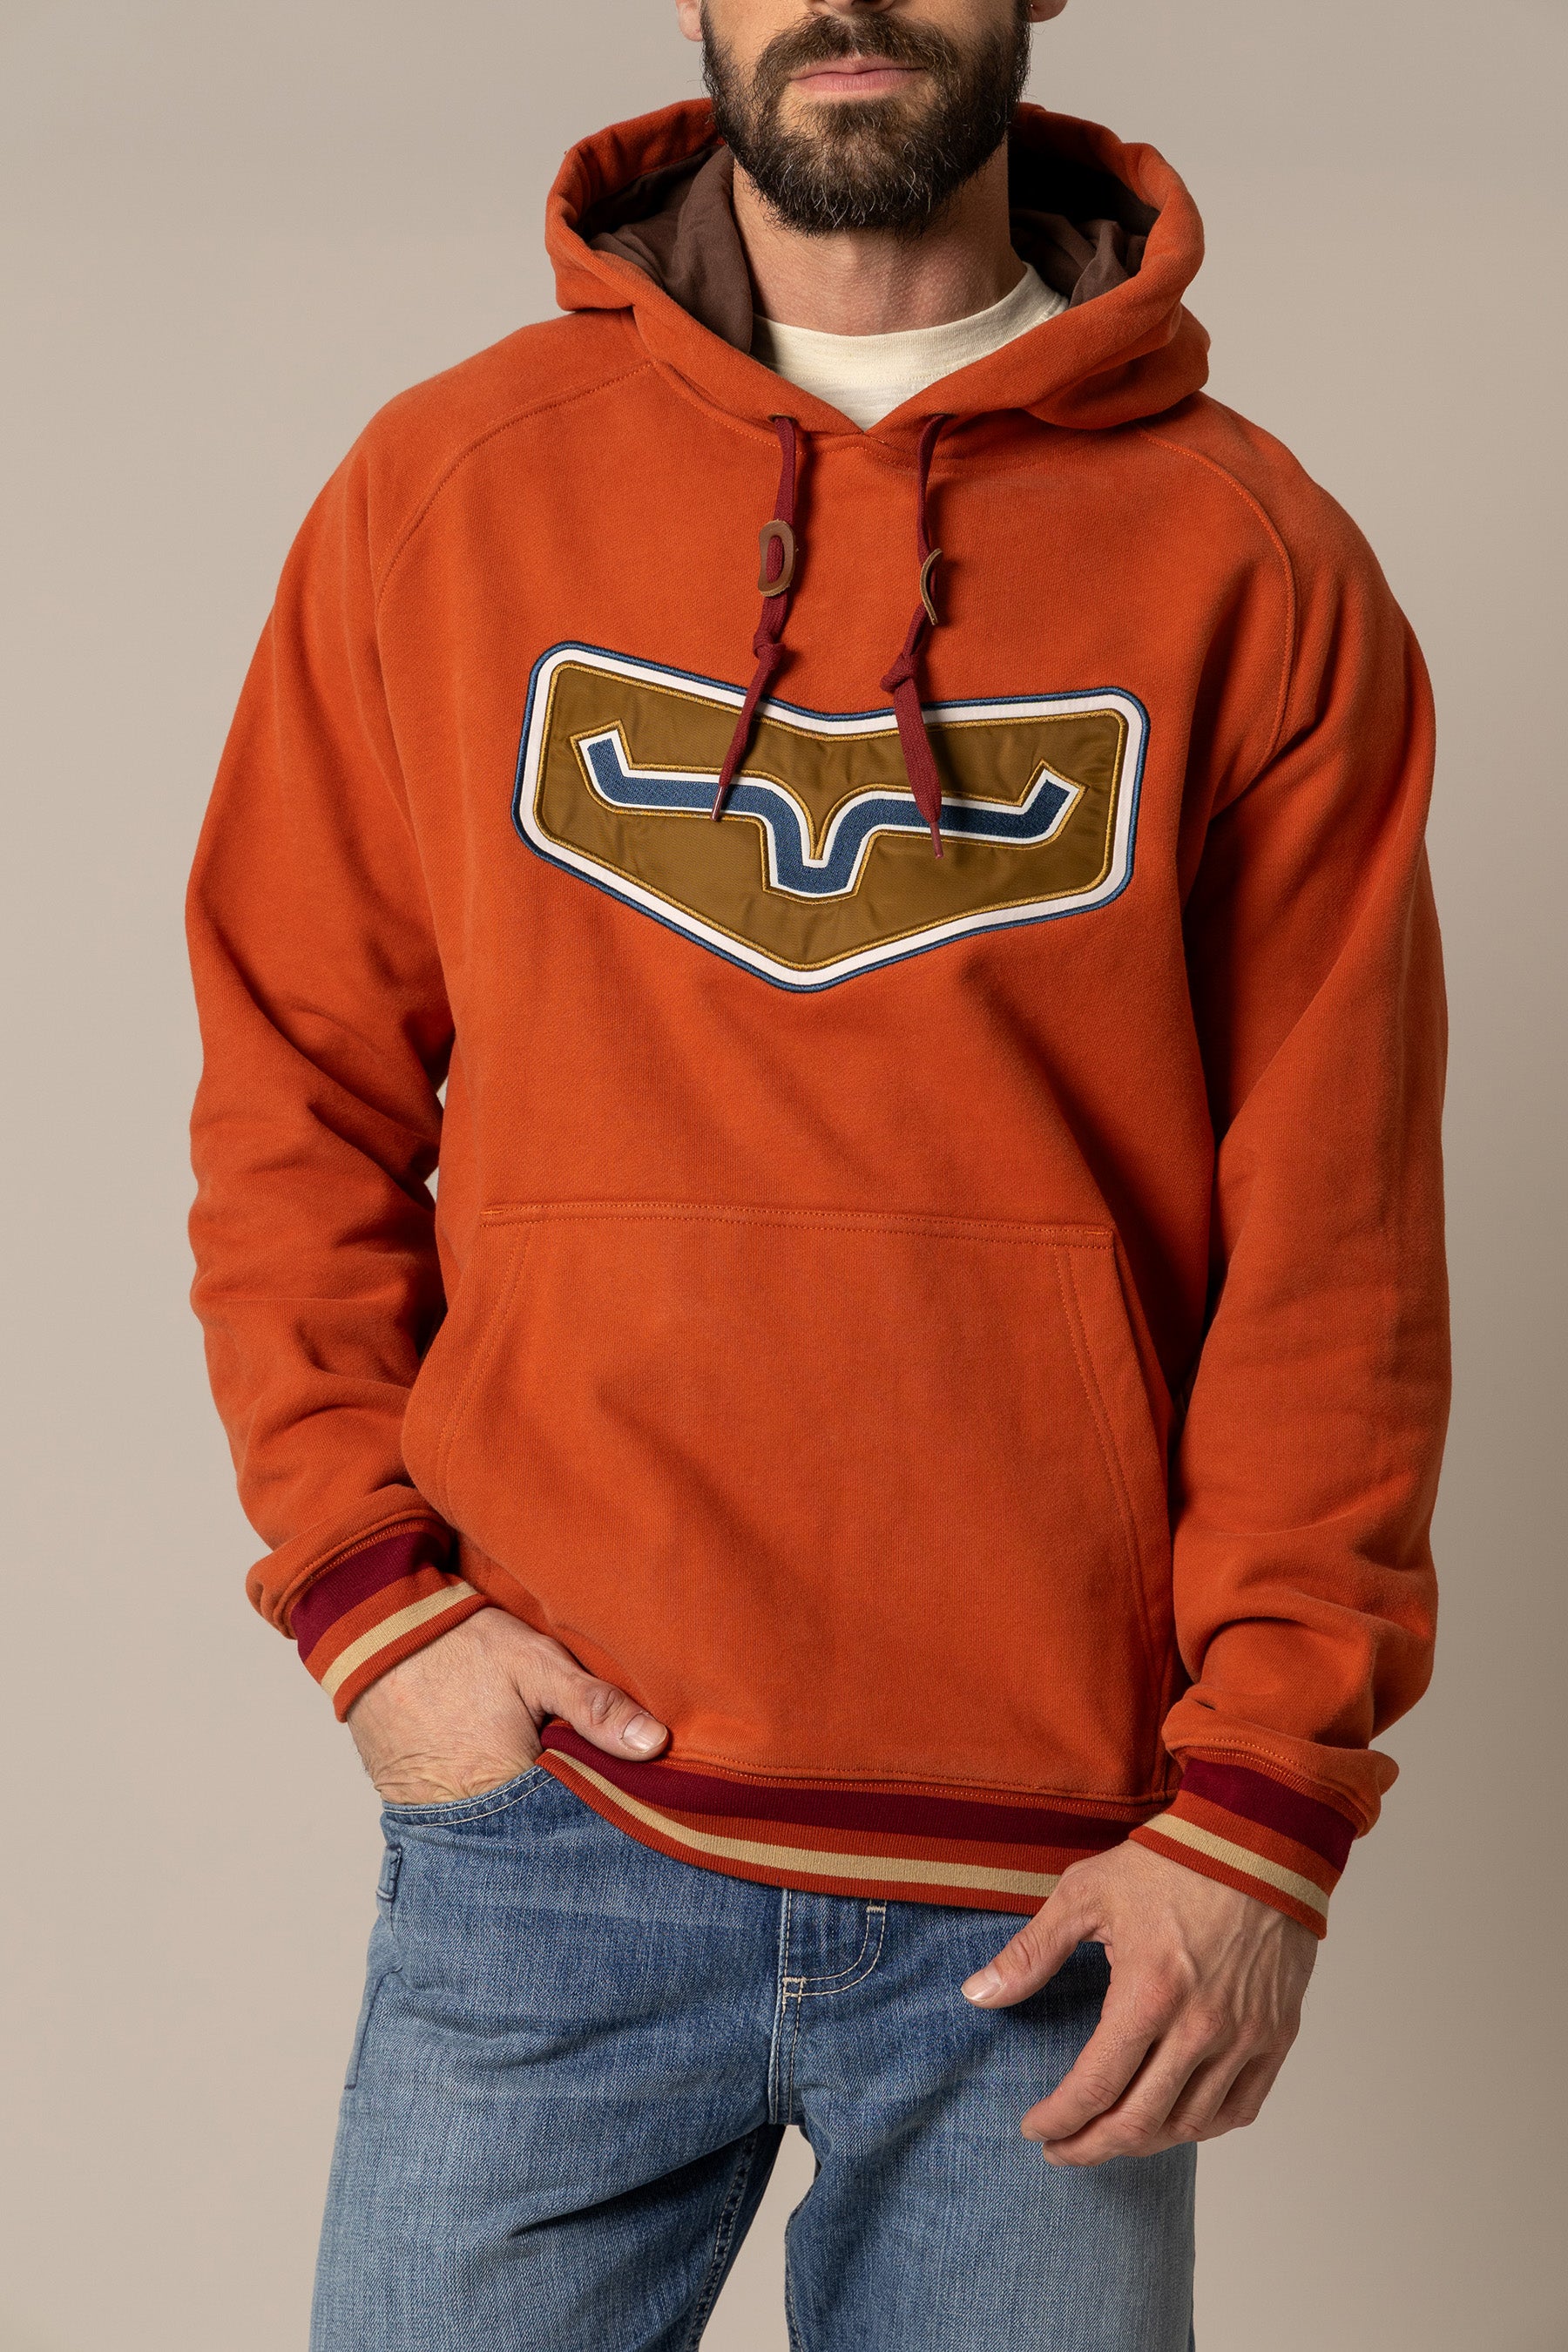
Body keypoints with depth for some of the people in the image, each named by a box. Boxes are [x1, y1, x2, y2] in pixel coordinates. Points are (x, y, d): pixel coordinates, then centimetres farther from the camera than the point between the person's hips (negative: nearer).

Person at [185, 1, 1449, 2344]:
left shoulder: (1252, 566, 1)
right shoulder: (446, 491, 5)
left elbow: (1334, 1247, -1)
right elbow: (296, 1096, 8)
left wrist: (1267, 1801, -6)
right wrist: (364, 1588, -3)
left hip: (1058, 1886, 0)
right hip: (546, 1827, 1)